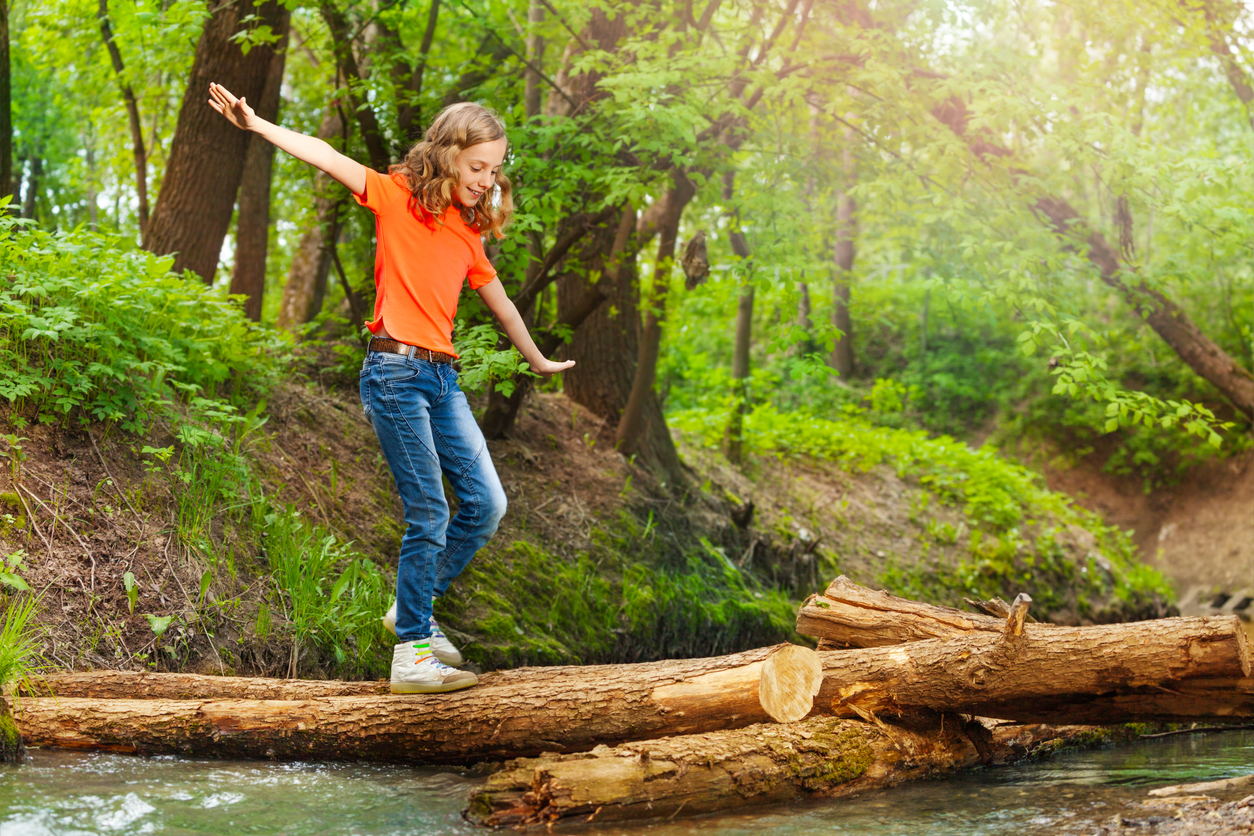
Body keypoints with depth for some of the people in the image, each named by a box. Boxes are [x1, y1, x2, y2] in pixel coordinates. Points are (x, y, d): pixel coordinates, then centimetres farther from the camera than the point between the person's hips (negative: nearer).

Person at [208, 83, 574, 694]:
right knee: (429, 516, -9)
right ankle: (412, 655, -1)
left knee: (486, 505, 3)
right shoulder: (399, 196, 0)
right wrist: (254, 125, -22)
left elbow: (499, 302, 31)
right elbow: (326, 157, -10)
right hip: (396, 372, -7)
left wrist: (537, 360, 43)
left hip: (442, 377, 7)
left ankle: (413, 610, 21)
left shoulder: (468, 233, 17)